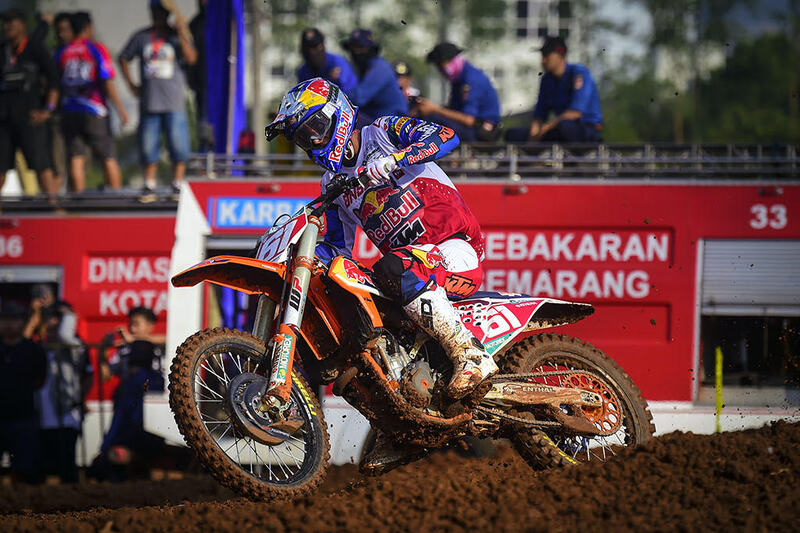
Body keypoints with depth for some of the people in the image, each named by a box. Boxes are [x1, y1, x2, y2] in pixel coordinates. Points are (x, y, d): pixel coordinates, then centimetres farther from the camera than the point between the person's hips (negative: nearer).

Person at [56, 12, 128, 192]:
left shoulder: (62, 53, 6)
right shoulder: (97, 49, -5)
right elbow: (107, 82, -10)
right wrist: (121, 109, -7)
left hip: (69, 111, 3)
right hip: (94, 112, -3)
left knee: (76, 158, 3)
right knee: (108, 158, 4)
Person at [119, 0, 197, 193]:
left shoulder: (177, 35, 3)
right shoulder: (141, 37, 10)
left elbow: (191, 58, -12)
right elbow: (123, 59, 20)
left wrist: (181, 33, -20)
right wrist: (131, 85, 10)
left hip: (174, 103, -2)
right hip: (149, 102, 2)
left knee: (178, 146, -5)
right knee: (148, 147, 2)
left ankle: (177, 186, 1)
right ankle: (149, 186, 9)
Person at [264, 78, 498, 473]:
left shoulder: (386, 132, -1)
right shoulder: (333, 186, 19)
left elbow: (445, 137, -19)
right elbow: (337, 248, 24)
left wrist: (393, 160, -33)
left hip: (455, 245, -8)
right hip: (408, 258, 8)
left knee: (394, 270, -37)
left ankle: (471, 355, -38)